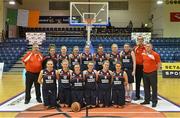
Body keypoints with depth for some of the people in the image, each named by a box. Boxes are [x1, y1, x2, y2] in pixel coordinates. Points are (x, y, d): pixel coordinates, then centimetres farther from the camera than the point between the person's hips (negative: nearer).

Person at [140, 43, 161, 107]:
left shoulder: (155, 54, -9)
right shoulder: (144, 54, 6)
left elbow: (159, 63, -5)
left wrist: (156, 70, -4)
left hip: (152, 73, -5)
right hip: (145, 73, 6)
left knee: (154, 87, 0)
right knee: (146, 87, 13)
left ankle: (154, 101, 8)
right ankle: (147, 100, 24)